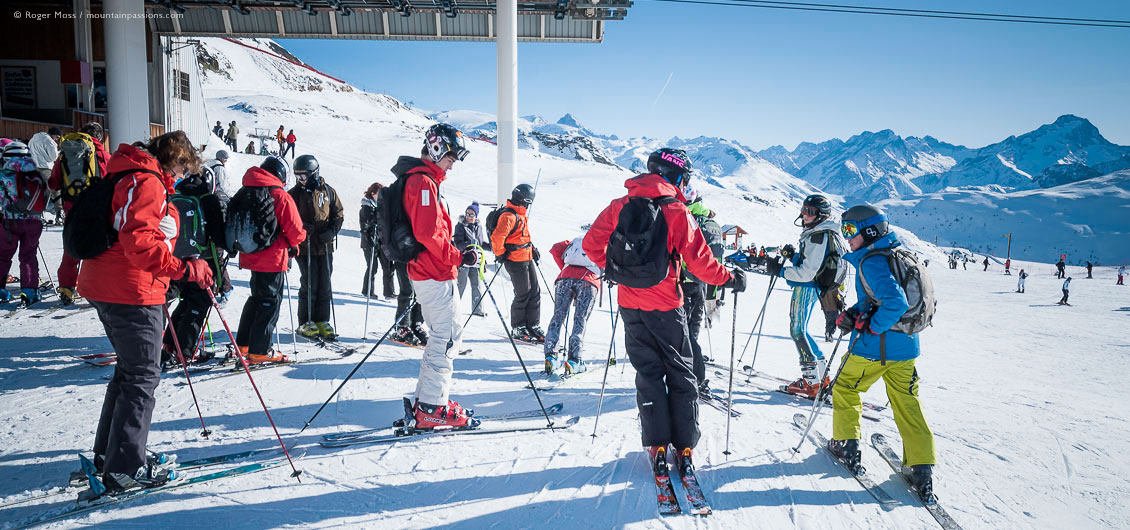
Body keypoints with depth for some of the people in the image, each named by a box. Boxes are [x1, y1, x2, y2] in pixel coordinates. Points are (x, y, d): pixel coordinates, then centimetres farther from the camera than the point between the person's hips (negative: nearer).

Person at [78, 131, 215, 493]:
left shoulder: (127, 177, 19)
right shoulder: (147, 182, -14)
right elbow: (139, 239, -27)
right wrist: (184, 269, -28)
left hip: (104, 287, 11)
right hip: (132, 292, -11)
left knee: (131, 369, 21)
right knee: (143, 376, -2)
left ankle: (108, 454, 31)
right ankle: (125, 469, 4)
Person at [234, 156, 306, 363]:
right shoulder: (282, 197, -15)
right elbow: (295, 231, -15)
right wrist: (295, 243, 6)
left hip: (250, 257, 7)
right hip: (273, 260, -7)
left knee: (257, 298, 22)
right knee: (270, 302, 2)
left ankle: (243, 343, 27)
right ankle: (259, 351, 3)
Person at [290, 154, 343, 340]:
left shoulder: (328, 191, 4)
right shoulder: (294, 193, 1)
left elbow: (338, 213, 10)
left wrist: (332, 230, -6)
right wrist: (300, 228, -14)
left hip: (325, 246, 2)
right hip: (304, 247, -2)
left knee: (325, 285, 5)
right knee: (309, 285, -4)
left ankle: (322, 321, 16)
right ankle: (305, 323, 9)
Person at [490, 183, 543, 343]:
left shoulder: (520, 215, 15)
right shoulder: (509, 216, -18)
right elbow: (497, 237, -27)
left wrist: (532, 248, 21)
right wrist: (500, 254, -15)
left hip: (527, 259, 10)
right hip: (516, 261, -10)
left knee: (535, 292, 9)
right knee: (523, 294, -3)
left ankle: (533, 325, 18)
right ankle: (517, 328, 10)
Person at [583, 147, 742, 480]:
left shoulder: (620, 206, 1)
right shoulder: (677, 212, -10)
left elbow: (591, 243, 4)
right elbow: (699, 262, -12)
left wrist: (611, 268, 21)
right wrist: (730, 279, 4)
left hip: (630, 305, 3)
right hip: (665, 306, -3)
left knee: (648, 374, 12)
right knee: (680, 374, 10)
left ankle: (657, 446, 11)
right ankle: (684, 447, 12)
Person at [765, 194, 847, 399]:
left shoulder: (819, 237, -19)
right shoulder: (820, 234, 14)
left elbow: (807, 273, -23)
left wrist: (780, 270, -16)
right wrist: (793, 255, 8)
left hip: (805, 288, -11)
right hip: (810, 288, 11)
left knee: (797, 331, -6)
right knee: (800, 331, 17)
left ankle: (812, 383, -3)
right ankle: (821, 376, 24)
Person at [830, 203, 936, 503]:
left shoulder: (870, 262, -18)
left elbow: (895, 303, -30)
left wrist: (871, 328, -17)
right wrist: (852, 313, 6)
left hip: (873, 347, -7)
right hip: (905, 346, 7)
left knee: (845, 389, 16)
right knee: (908, 404, 9)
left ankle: (846, 445, 24)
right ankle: (921, 469, 7)